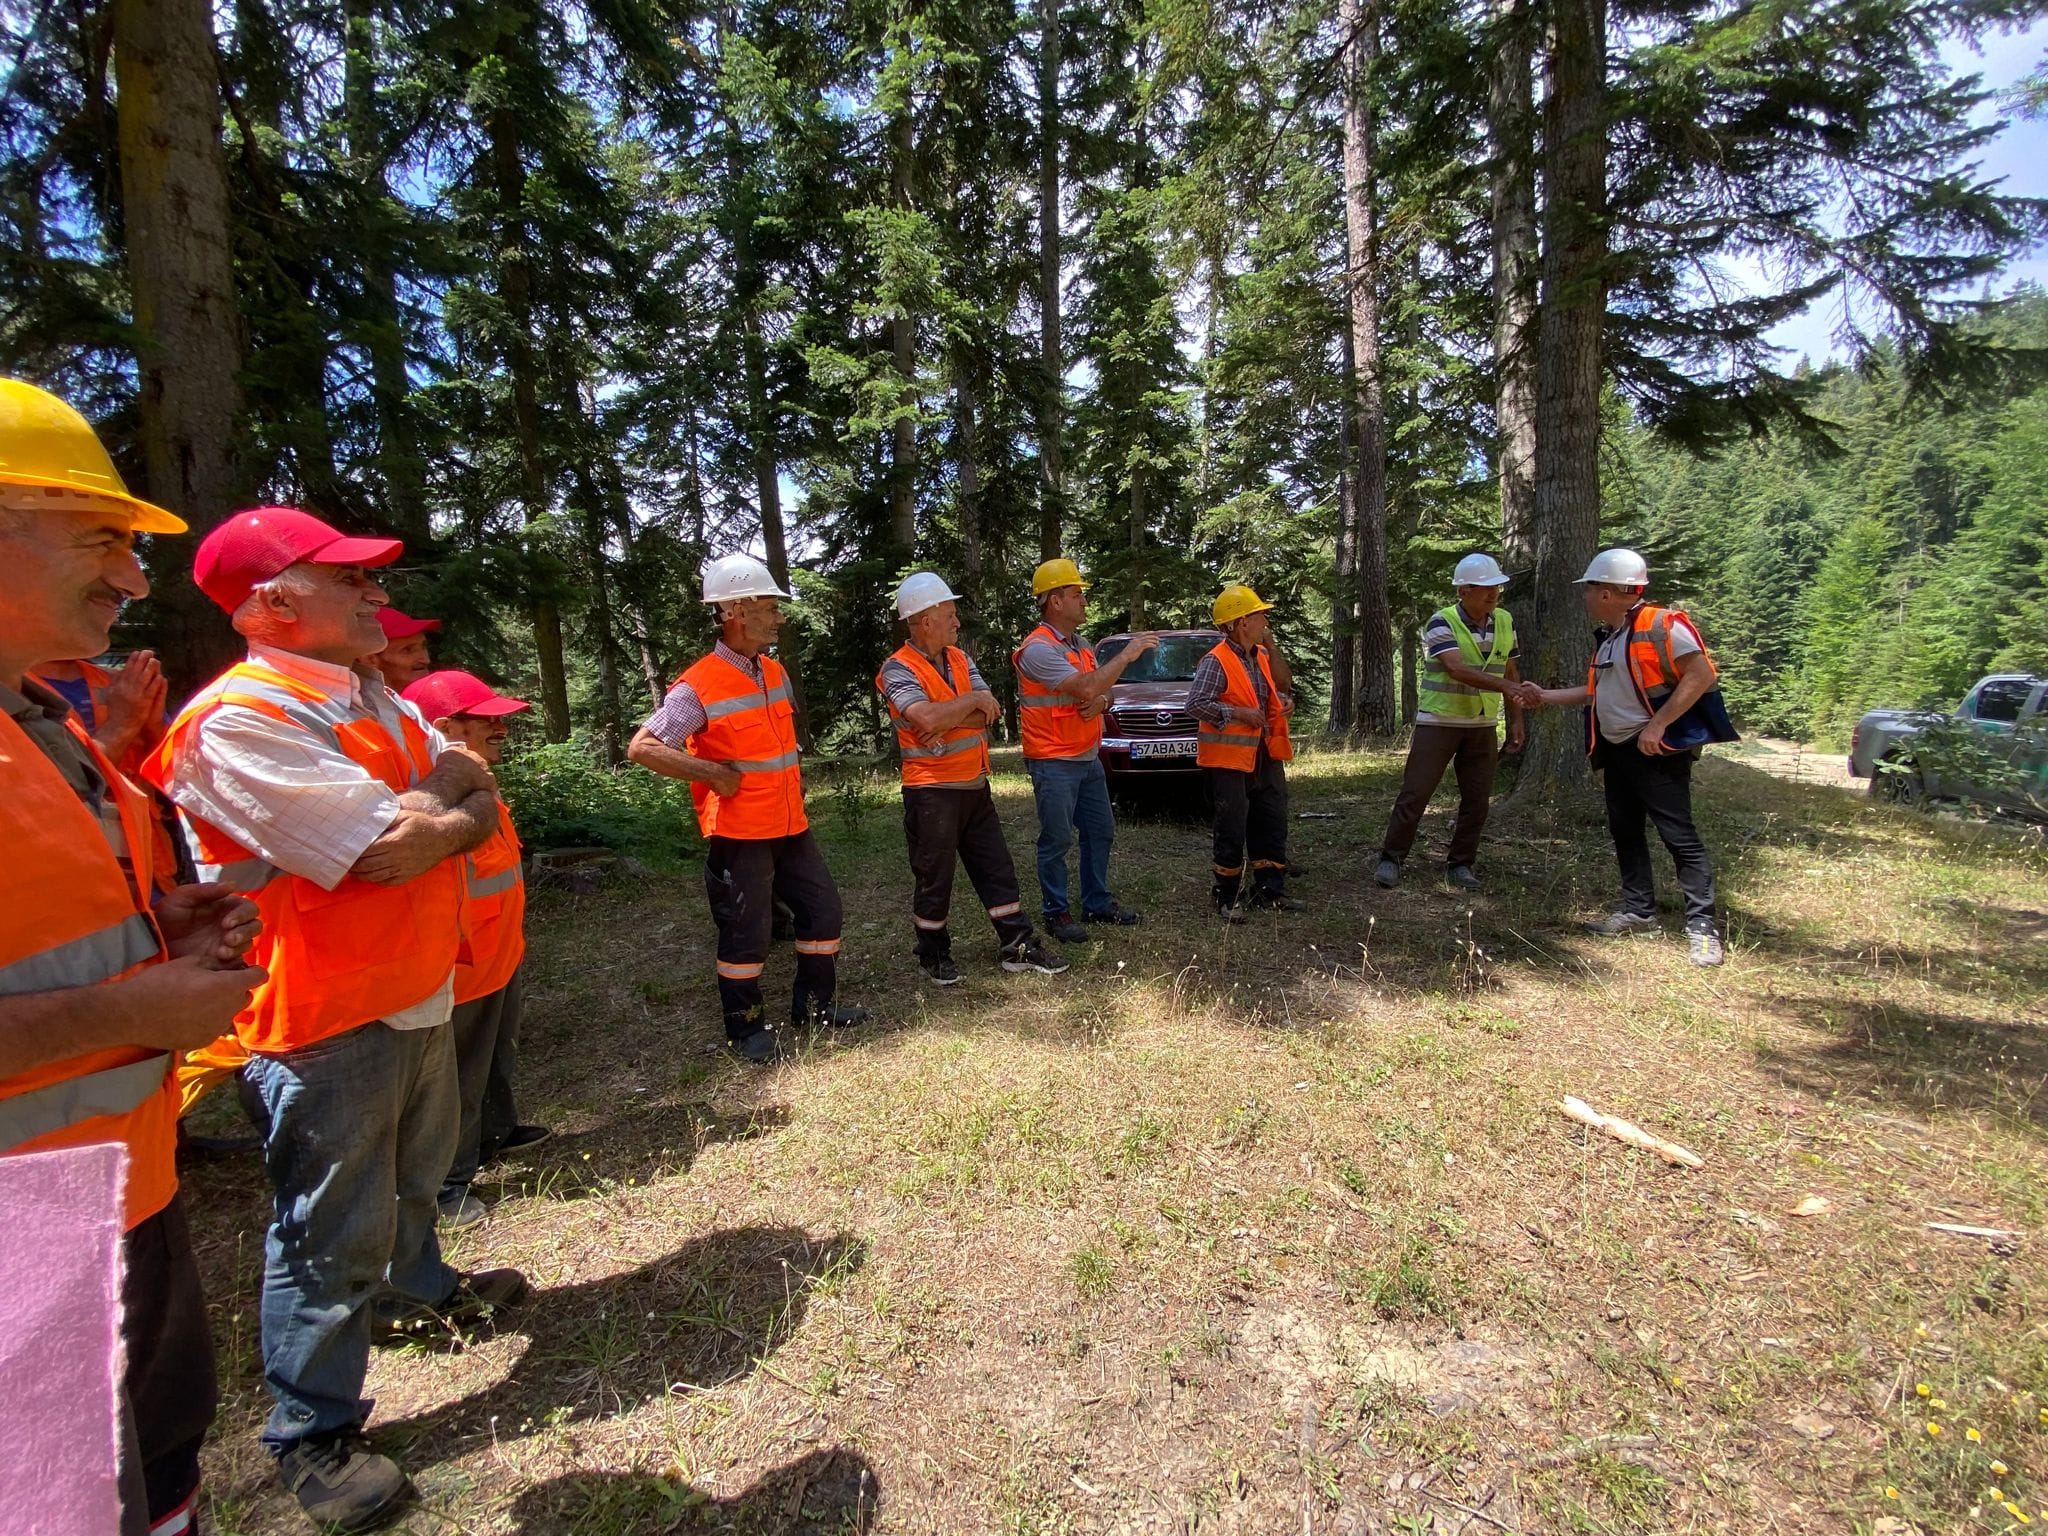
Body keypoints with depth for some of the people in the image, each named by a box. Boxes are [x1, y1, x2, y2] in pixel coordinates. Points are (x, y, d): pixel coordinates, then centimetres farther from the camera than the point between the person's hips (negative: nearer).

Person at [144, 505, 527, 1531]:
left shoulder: (370, 698, 6)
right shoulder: (237, 719, -22)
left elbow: (477, 800, 4)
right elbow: (393, 850, -27)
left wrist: (426, 807, -17)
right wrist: (446, 800, -8)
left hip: (419, 995, 8)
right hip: (329, 1020, -8)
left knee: (413, 1179, 28)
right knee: (331, 1235, 8)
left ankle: (417, 1291, 53)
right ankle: (312, 1436, 29)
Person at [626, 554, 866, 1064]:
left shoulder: (775, 672, 8)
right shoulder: (699, 686, -16)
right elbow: (642, 747, -18)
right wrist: (714, 773, -19)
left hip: (790, 827, 8)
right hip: (739, 834, -7)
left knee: (823, 911, 13)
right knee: (746, 932, 4)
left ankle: (814, 1006, 30)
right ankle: (746, 1028, 22)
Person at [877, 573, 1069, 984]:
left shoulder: (960, 658, 9)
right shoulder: (899, 669, -12)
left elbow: (990, 713, -3)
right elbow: (927, 719, -30)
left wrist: (947, 720, -19)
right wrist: (973, 700, -15)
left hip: (975, 785, 7)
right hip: (931, 791, -7)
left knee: (998, 869, 10)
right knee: (934, 879, 6)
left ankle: (1017, 945, 20)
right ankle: (934, 955, 23)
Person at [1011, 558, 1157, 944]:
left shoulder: (1079, 646, 12)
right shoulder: (1037, 649, -17)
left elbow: (1099, 693, 15)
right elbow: (1086, 688, -26)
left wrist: (1100, 702, -10)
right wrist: (1126, 655, -17)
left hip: (1088, 759, 9)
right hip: (1054, 764, -9)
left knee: (1100, 832, 15)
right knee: (1056, 841, -1)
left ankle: (1097, 902, 28)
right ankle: (1057, 913, 13)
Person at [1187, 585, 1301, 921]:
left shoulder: (1262, 656, 9)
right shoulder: (1216, 662, -15)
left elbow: (1284, 685, 22)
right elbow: (1196, 704, -23)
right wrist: (1240, 713, -23)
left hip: (1265, 755, 8)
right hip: (1230, 758, -8)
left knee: (1272, 824, 14)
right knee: (1232, 830, -1)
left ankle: (1270, 890, 26)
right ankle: (1227, 897, 12)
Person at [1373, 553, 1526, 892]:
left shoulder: (1505, 622, 6)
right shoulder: (1442, 623, -14)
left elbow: (1510, 672, 14)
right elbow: (1458, 670, -28)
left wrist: (1516, 719, 10)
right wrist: (1504, 686, -39)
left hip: (1483, 726, 5)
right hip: (1438, 722, -5)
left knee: (1477, 800, 7)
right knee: (1415, 792, -3)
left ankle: (1460, 864, 19)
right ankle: (1391, 858, 8)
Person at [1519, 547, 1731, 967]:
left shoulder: (1661, 625, -14)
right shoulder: (1608, 638, 13)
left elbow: (1701, 676, -20)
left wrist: (1657, 726, -23)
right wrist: (1546, 696, 20)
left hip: (1658, 750, -9)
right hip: (1617, 751, 9)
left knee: (1679, 834, -6)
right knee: (1625, 832, 13)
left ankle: (1702, 924, -1)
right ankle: (1639, 909, 23)